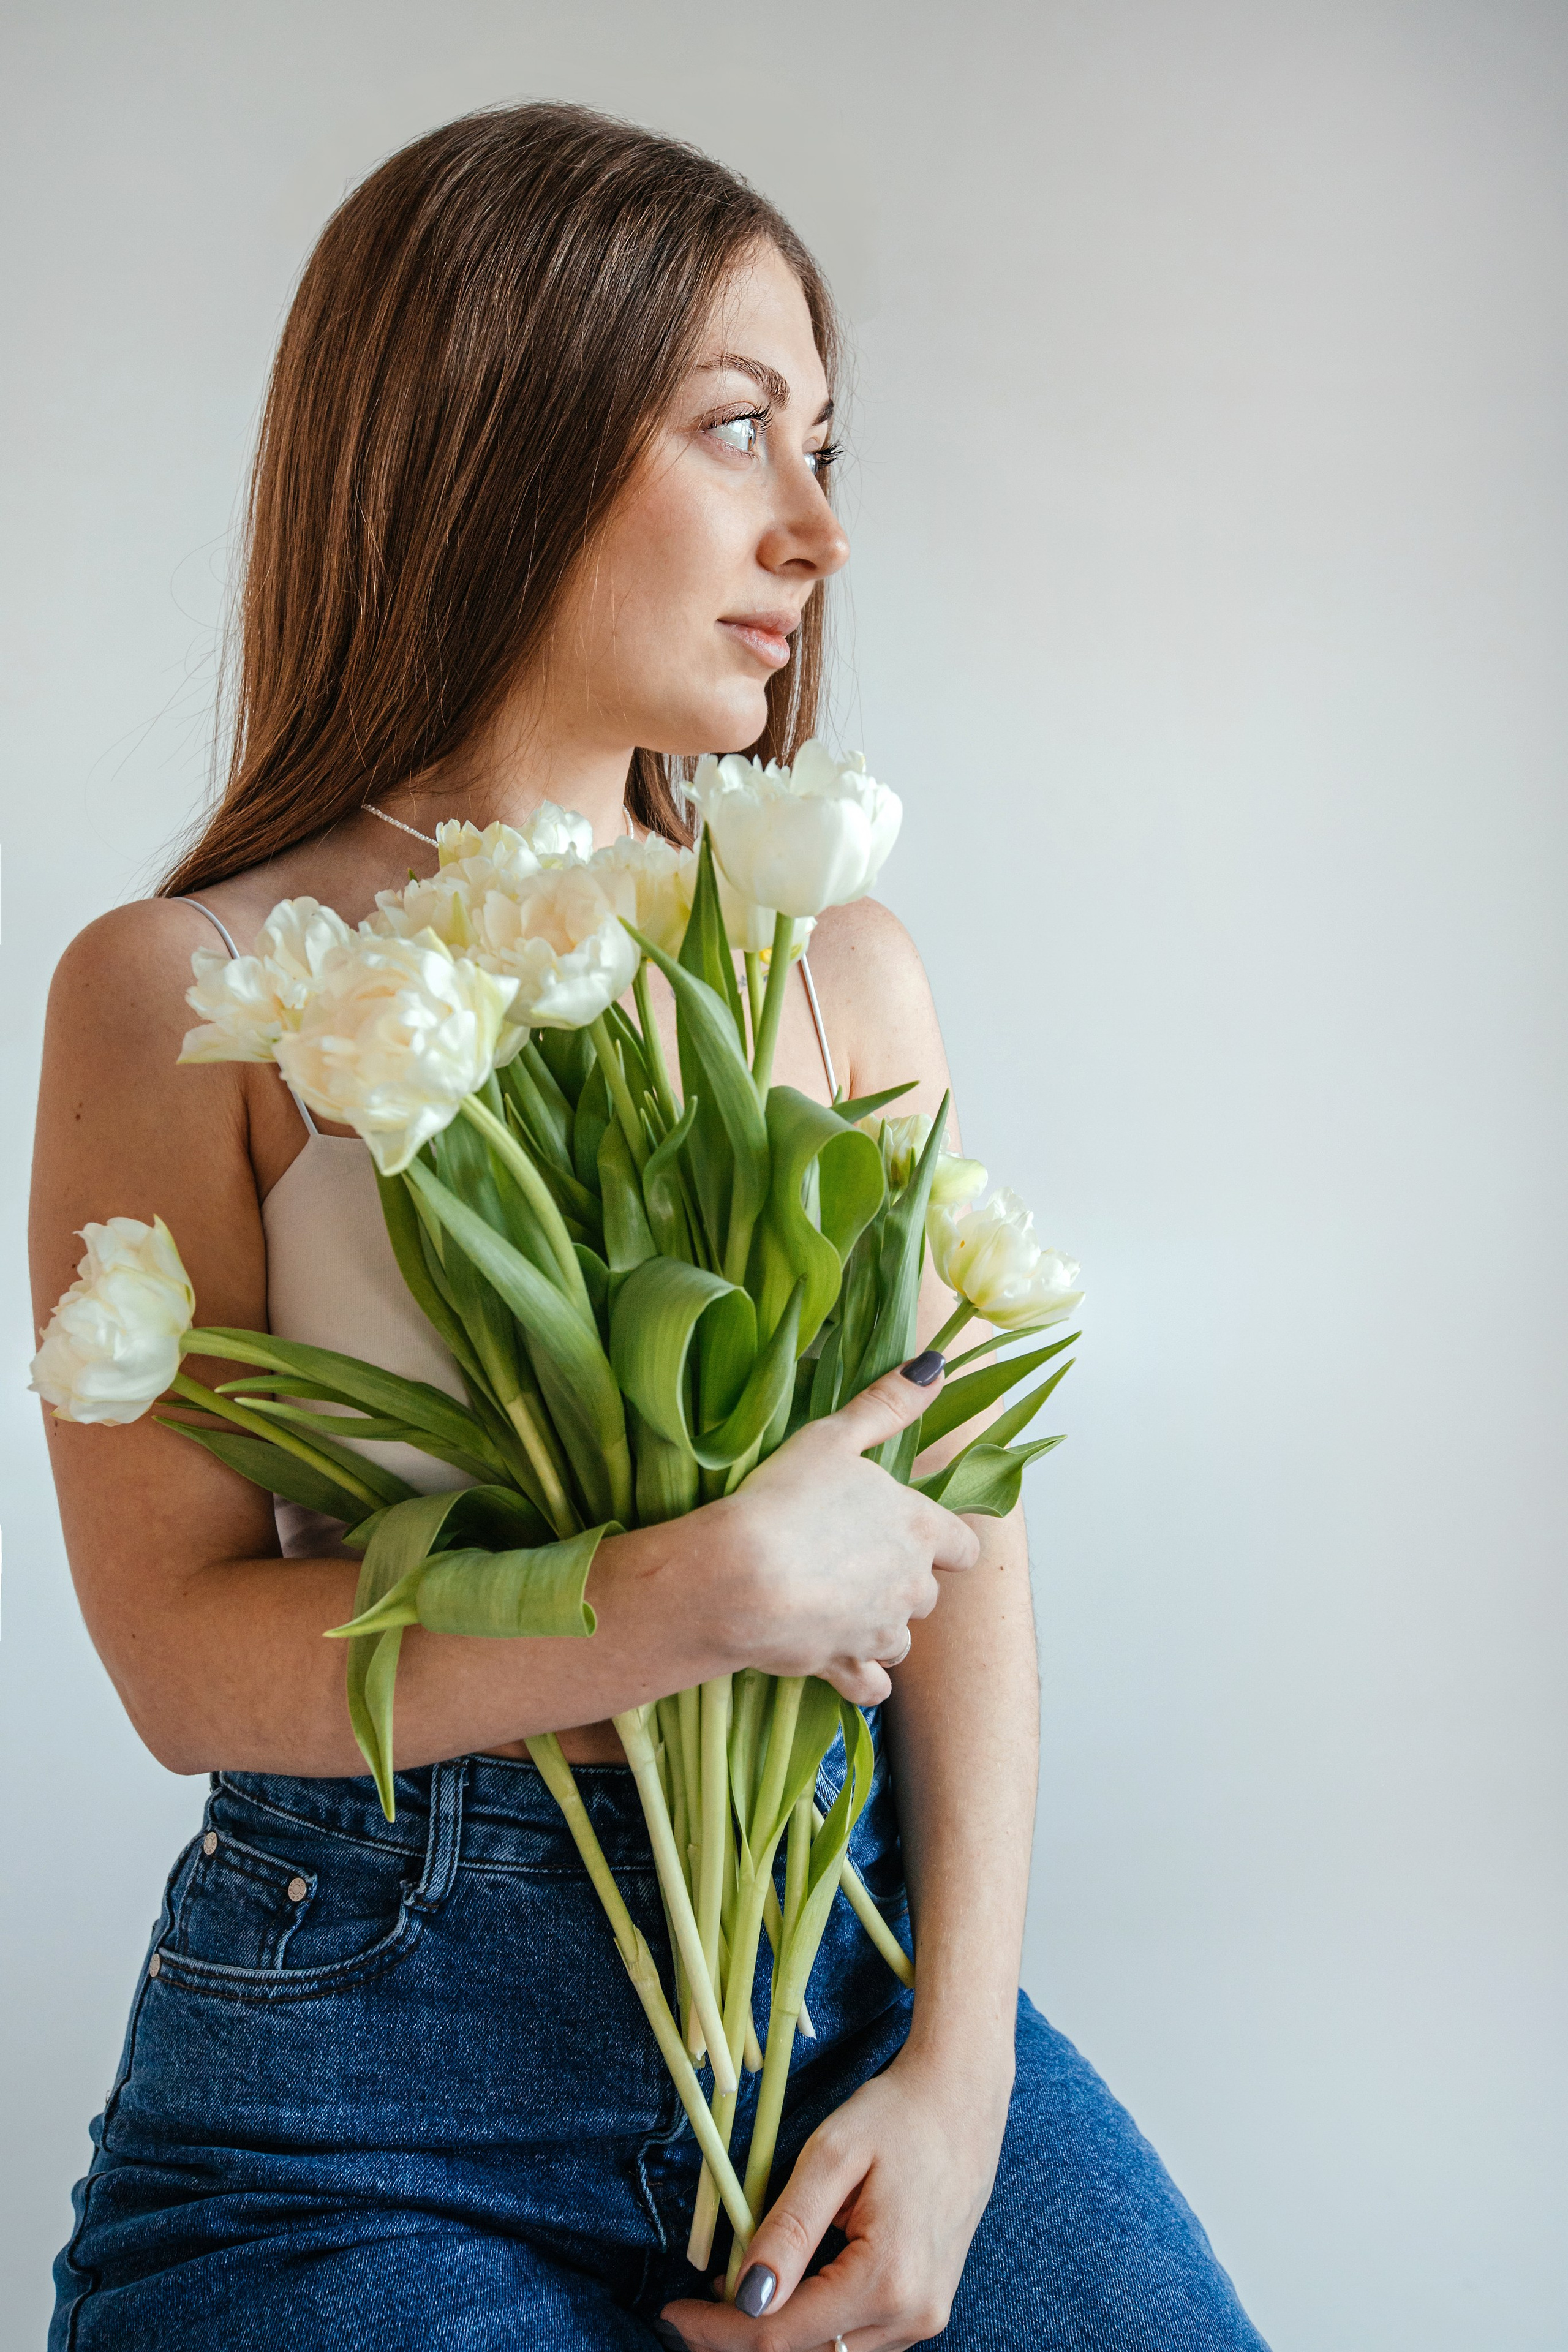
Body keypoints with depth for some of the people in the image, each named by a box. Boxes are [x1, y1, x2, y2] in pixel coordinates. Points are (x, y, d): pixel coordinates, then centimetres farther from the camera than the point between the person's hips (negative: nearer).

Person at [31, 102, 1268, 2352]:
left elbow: (955, 1532, 3)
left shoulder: (846, 970, 5)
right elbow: (188, 1649, -10)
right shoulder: (189, 994, -6)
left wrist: (958, 2074, -6)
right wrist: (719, 1591, -19)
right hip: (374, 2031, -3)